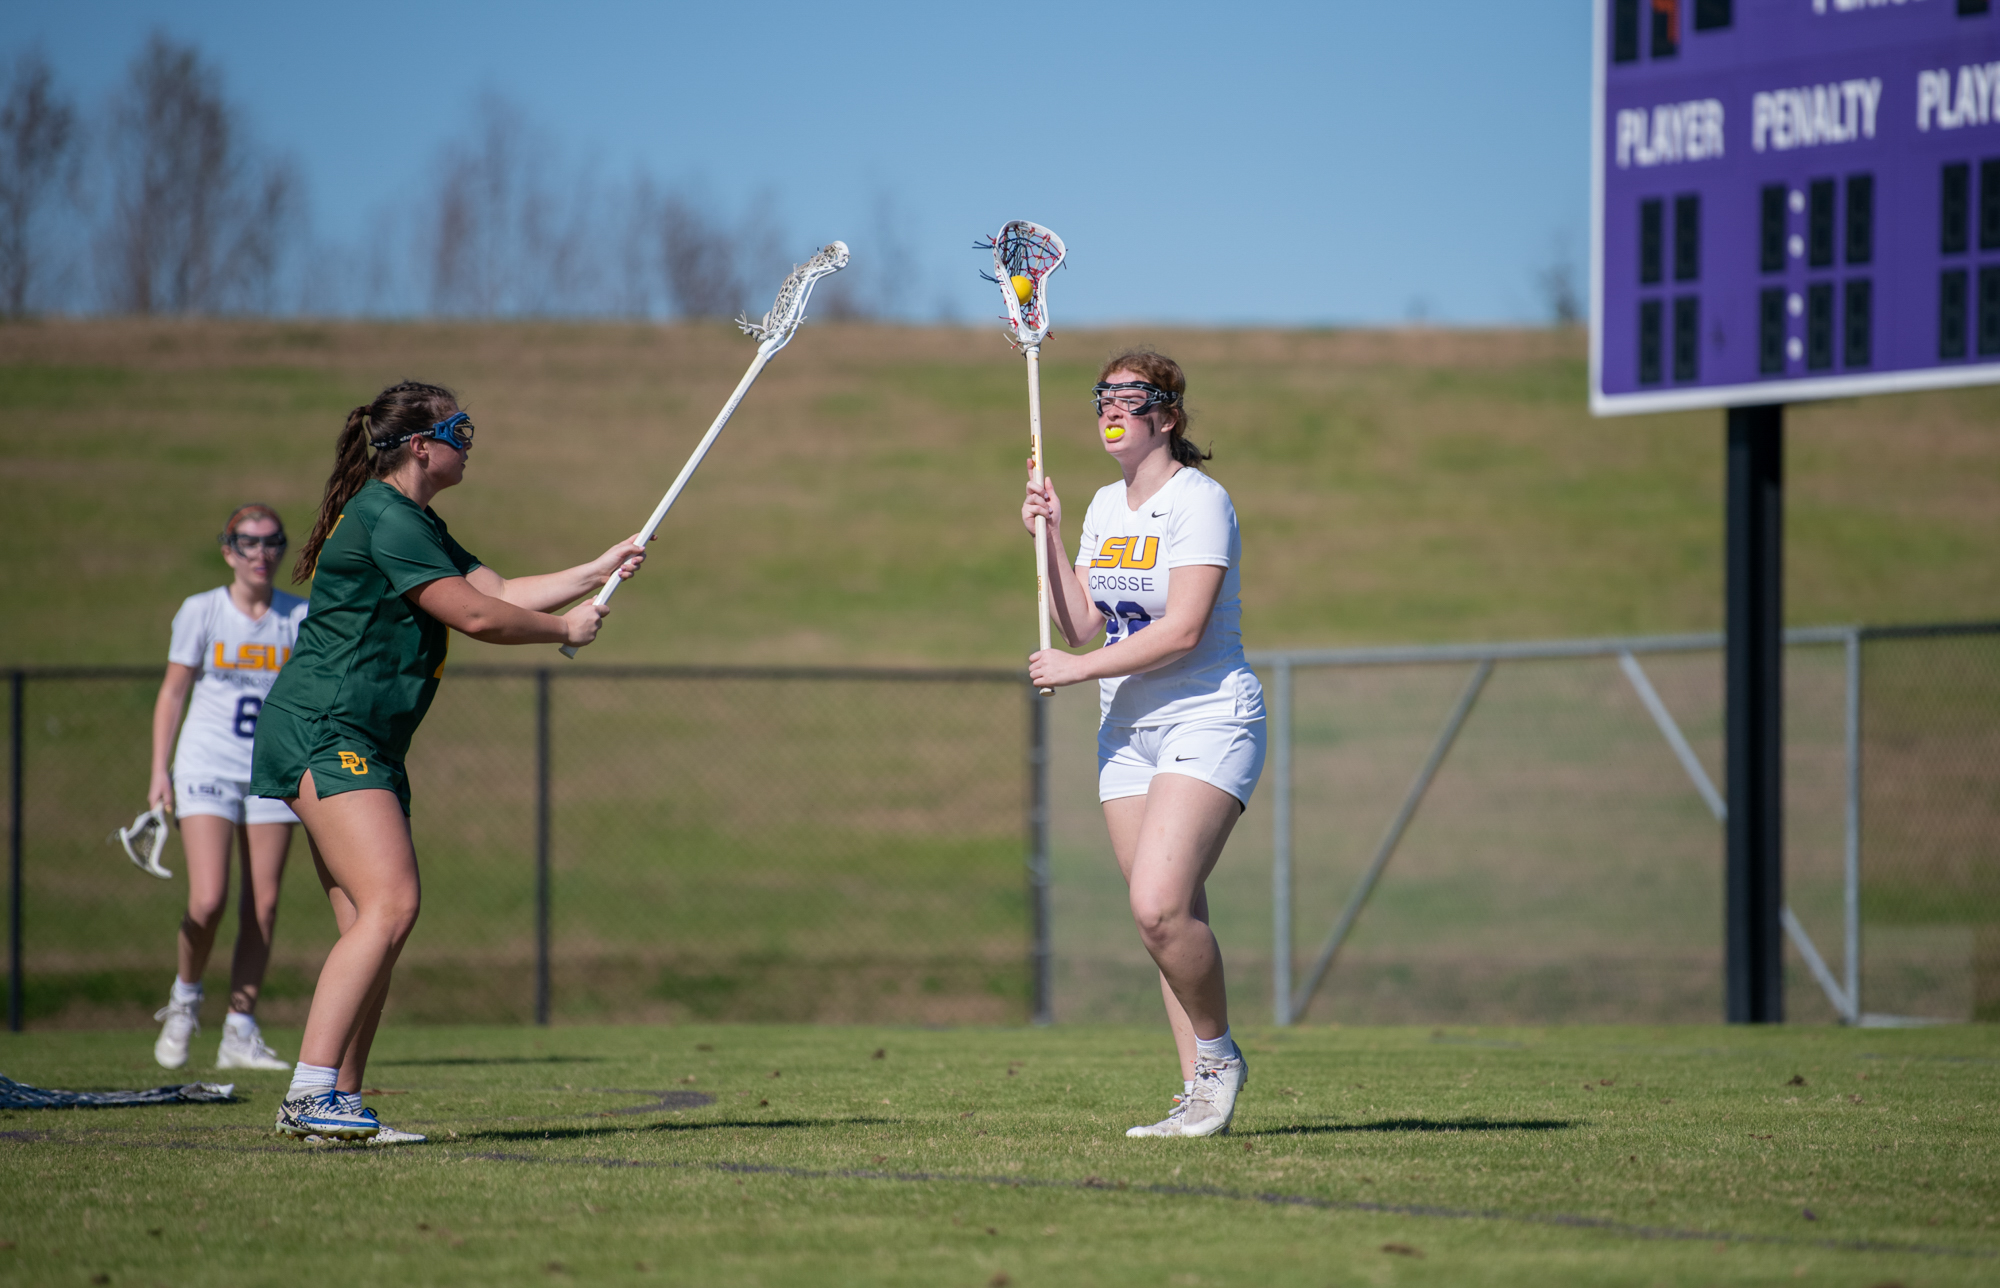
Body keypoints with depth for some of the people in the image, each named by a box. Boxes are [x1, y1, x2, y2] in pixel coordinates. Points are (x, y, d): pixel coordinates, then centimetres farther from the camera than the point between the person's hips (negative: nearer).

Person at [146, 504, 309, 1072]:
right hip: (208, 769, -2)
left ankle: (240, 1033, 7)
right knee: (208, 901, -15)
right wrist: (160, 770, -3)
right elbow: (173, 691, 3)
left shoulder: (300, 618, 4)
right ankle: (185, 997, 12)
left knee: (262, 905, -1)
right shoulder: (201, 611, -1)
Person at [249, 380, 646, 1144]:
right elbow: (477, 616, -14)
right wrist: (566, 629, 1)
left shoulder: (415, 525, 20)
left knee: (372, 923, 4)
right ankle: (311, 1094, -26)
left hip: (365, 747, 11)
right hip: (322, 730, -11)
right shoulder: (385, 519, -13)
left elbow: (500, 593, 21)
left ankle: (335, 1105, 2)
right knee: (389, 904, -21)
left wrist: (599, 571, 18)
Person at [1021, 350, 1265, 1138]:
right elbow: (1083, 624, 12)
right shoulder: (1106, 507, 14)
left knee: (1160, 905, -21)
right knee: (1164, 920, 1)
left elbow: (1182, 630, -19)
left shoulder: (1198, 502, -11)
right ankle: (1200, 1093, 4)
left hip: (1207, 719, -8)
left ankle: (1219, 1054, -2)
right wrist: (1049, 537, 4)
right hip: (1127, 731, 8)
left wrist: (1076, 669, -14)